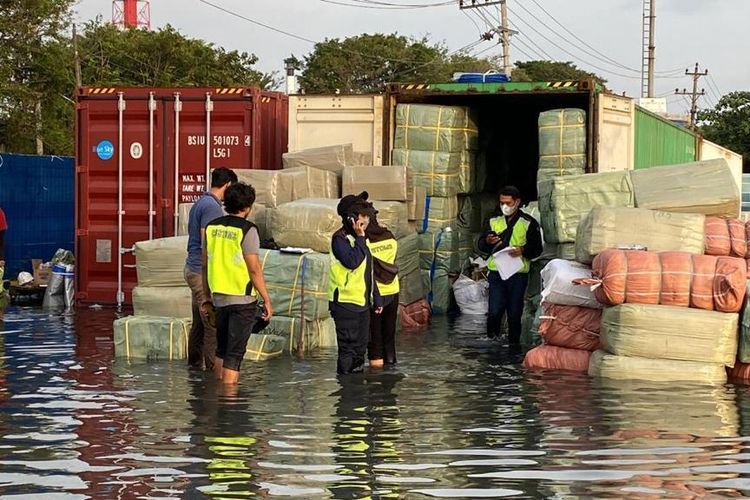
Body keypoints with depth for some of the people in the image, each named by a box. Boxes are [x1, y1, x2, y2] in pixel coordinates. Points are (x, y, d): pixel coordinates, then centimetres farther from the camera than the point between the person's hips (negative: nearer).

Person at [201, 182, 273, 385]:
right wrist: (267, 300, -7)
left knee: (222, 349, 18)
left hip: (219, 297, 6)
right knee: (235, 352, -3)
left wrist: (207, 297, 19)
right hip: (243, 299, -6)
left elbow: (205, 265, 10)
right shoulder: (247, 230, -12)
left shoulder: (212, 227, 6)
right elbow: (254, 269, -14)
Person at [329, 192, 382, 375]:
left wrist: (376, 298, 21)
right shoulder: (340, 238, -12)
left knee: (360, 347, 14)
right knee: (348, 347, -7)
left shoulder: (361, 239, 16)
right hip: (346, 303, -9)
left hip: (362, 304, 9)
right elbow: (352, 262, -28)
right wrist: (360, 238, -20)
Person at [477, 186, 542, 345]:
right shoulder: (494, 221, 12)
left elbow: (537, 249, 0)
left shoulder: (529, 223, 3)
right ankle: (491, 339, 7)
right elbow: (481, 245, 14)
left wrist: (522, 250, -19)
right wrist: (488, 241, -9)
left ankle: (514, 342, 13)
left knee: (515, 313, 3)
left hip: (518, 274, -2)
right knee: (494, 312, -7)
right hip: (496, 273, 2)